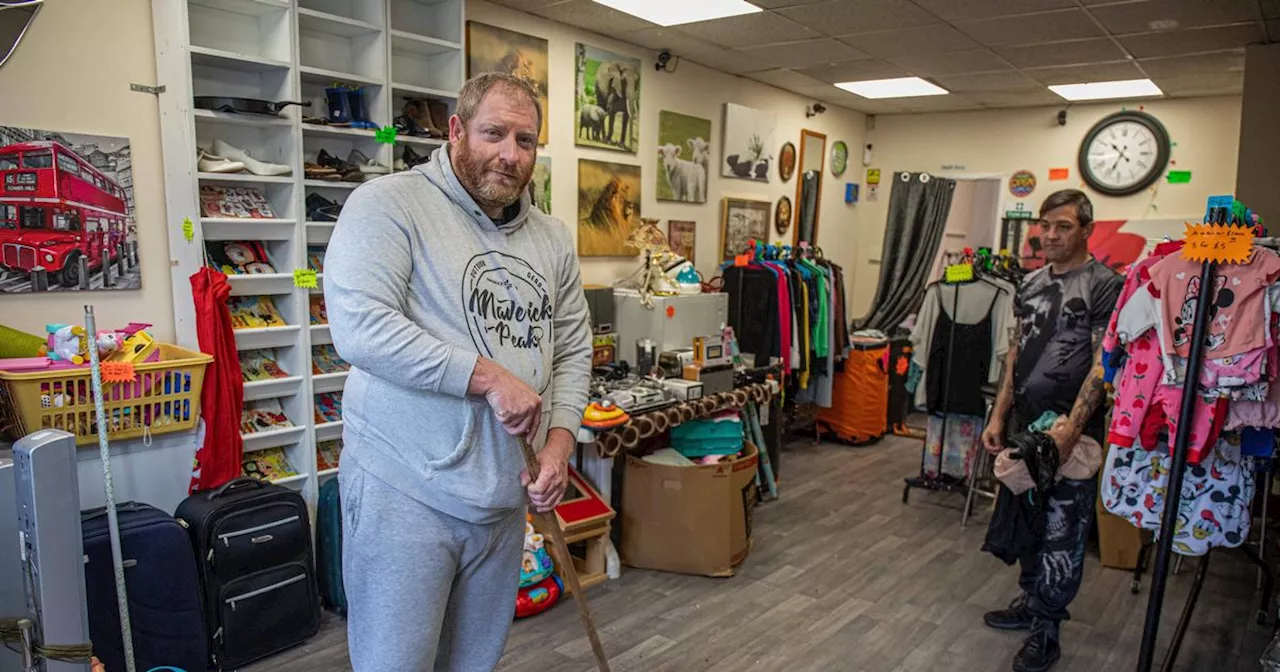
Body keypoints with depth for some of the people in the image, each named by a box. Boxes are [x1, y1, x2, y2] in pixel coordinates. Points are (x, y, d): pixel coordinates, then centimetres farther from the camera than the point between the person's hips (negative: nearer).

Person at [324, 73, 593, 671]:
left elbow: (573, 350, 15)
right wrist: (489, 378, -21)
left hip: (505, 498, 6)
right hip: (405, 494, -6)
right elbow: (359, 326, -22)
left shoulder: (553, 239, 10)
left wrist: (559, 443, 0)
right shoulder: (388, 205, -9)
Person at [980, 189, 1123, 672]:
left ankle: (1045, 631, 13)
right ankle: (1032, 601, 33)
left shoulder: (1105, 285, -8)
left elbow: (1102, 362, -14)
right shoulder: (1031, 283, 11)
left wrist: (1071, 427, -22)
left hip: (1071, 431, -6)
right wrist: (998, 417, 10)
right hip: (1024, 425, 7)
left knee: (1062, 532, 1)